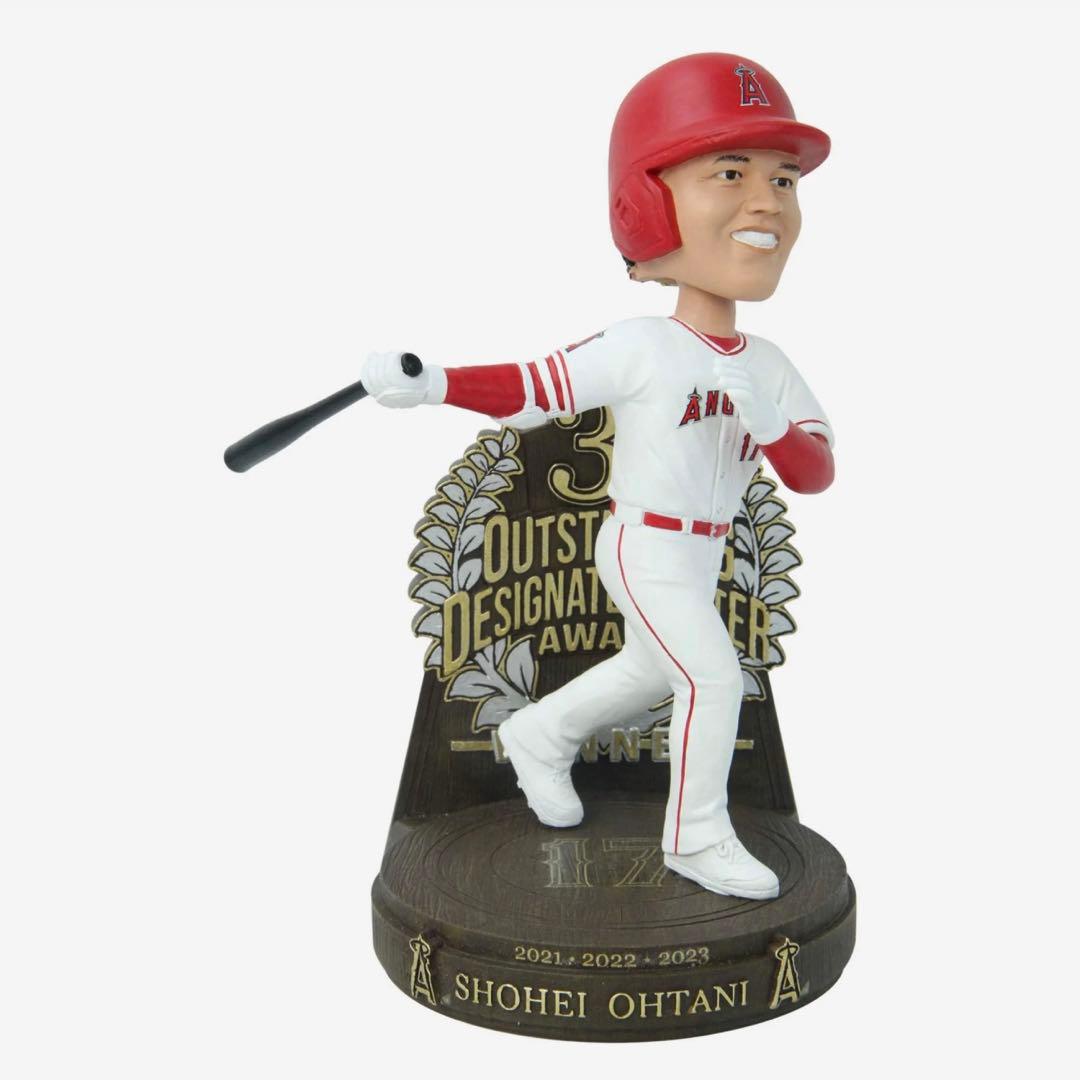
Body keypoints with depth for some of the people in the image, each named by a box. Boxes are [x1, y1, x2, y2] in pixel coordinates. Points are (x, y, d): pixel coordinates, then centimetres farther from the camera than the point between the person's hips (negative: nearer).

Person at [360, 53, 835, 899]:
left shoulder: (770, 367, -4)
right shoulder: (639, 348, -20)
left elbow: (816, 475, -7)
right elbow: (533, 389, -17)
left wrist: (770, 422, -28)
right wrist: (429, 385, -31)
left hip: (702, 557, 7)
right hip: (644, 549, -7)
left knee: (651, 674, 23)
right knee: (713, 677, -13)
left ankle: (539, 736, 45)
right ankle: (697, 838, 6)